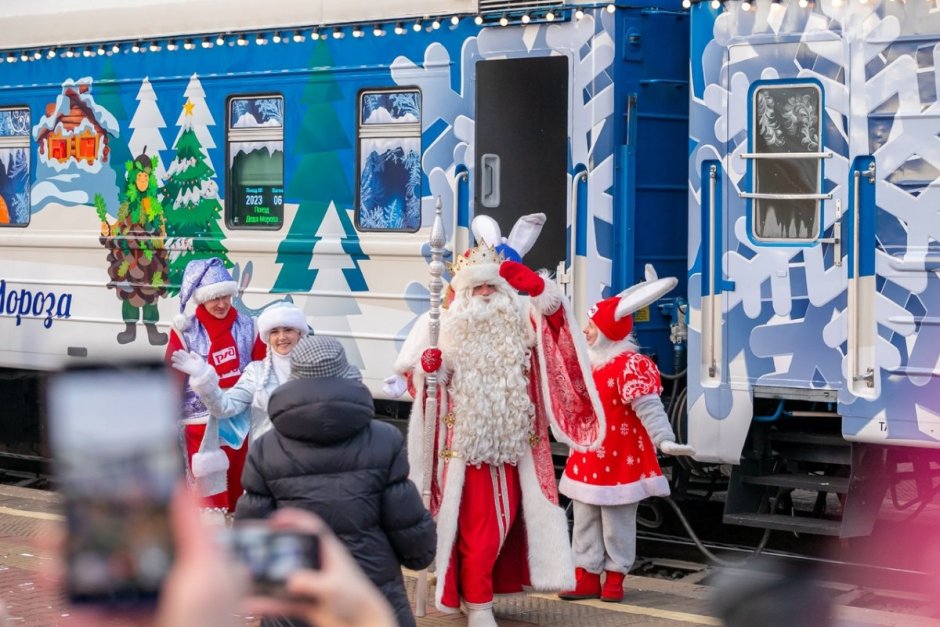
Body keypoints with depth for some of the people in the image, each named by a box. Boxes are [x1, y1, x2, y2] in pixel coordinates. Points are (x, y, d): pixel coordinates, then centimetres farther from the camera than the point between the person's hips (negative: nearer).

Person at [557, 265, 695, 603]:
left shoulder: (630, 365, -17)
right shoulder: (590, 362, 8)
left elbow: (648, 407, -27)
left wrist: (664, 440, -39)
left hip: (619, 461, -8)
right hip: (587, 459, 8)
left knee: (617, 524, 4)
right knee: (584, 521, 10)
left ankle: (614, 578, 17)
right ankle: (587, 577, 17)